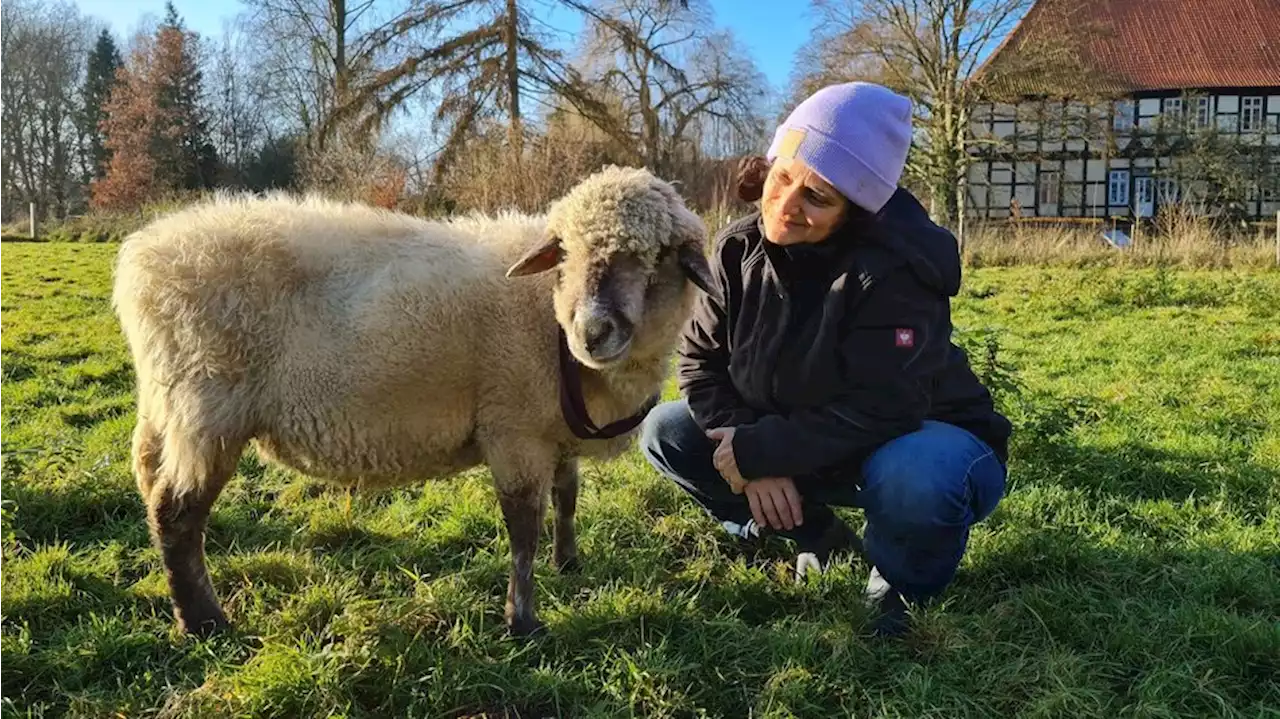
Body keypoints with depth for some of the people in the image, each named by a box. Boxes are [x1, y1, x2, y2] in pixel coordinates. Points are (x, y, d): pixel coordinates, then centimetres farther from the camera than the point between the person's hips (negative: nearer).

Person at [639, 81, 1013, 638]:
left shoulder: (893, 271, -29)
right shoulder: (739, 249, -11)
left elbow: (879, 411, -30)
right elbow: (700, 361, -7)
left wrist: (757, 451, -26)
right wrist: (755, 462, -21)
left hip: (913, 440, -6)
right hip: (802, 442, 6)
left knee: (913, 479, -42)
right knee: (666, 431, -7)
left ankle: (902, 589, -5)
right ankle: (818, 540, 8)